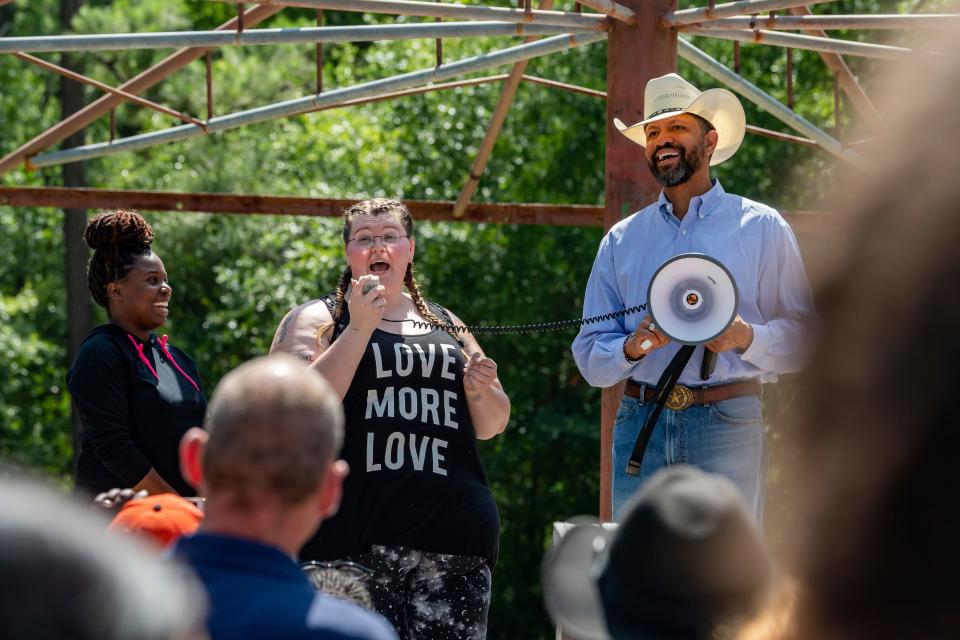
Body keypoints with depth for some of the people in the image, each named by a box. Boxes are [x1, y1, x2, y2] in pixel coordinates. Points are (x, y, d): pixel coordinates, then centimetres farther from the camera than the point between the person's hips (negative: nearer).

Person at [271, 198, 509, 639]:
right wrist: (359, 328, -12)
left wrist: (480, 390, 1)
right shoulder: (317, 320, 8)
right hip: (354, 534, -4)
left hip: (454, 534, 4)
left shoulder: (444, 324, 21)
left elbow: (491, 426, 23)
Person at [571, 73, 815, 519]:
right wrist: (631, 348, -9)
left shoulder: (761, 228, 9)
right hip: (639, 426, 3)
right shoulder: (621, 240, 17)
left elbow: (802, 337, 3)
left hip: (727, 421, -3)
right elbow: (590, 356, 13)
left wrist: (747, 337, -16)